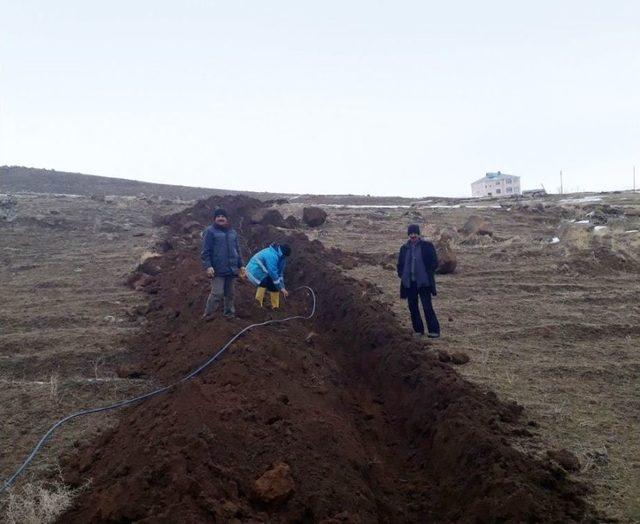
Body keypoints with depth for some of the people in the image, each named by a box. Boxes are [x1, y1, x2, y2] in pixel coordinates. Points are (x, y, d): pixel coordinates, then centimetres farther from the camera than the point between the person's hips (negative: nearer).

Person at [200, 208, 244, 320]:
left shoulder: (232, 232, 16)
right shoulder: (210, 231, -3)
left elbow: (237, 250, 22)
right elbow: (205, 251, -8)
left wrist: (240, 265, 18)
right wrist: (208, 266, -18)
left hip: (231, 269, 6)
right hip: (218, 270, -6)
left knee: (229, 293, 13)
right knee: (217, 293, -11)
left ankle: (229, 313, 25)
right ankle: (208, 314, 3)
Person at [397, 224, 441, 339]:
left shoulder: (427, 246, -1)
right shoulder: (404, 248, 10)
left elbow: (434, 262, 0)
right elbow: (400, 264, 19)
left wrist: (428, 274, -7)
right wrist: (402, 275, 5)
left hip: (423, 282, -4)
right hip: (409, 283, 4)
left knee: (427, 307, -7)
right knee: (413, 308, 7)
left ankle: (434, 330, 0)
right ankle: (418, 331, 17)